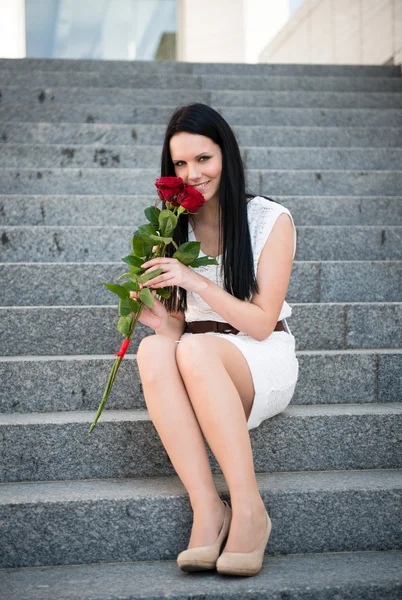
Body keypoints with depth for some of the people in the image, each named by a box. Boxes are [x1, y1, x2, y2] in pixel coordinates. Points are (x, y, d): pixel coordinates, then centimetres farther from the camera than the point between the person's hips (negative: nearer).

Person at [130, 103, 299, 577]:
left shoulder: (271, 220, -3)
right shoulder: (175, 228, 10)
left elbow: (262, 323, -8)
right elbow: (177, 327, 10)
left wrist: (196, 281, -17)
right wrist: (158, 320, -14)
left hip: (262, 363, -3)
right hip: (200, 368, 3)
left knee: (194, 349, -37)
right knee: (153, 350, -32)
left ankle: (248, 509, -31)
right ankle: (206, 508, -35)